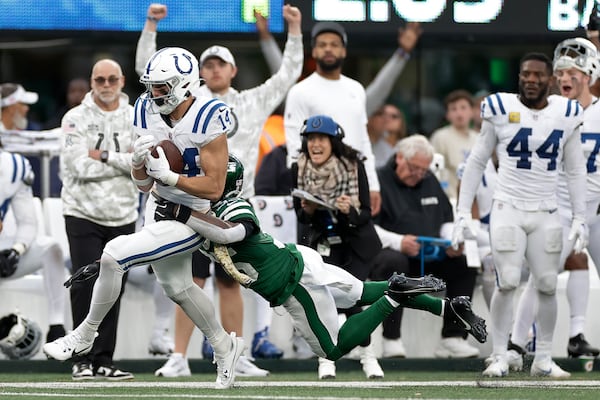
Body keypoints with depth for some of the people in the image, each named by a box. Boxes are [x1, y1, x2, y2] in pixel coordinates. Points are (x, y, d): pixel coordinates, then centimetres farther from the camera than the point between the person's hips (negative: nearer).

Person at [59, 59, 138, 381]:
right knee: (86, 285, -9)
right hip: (83, 213, -3)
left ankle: (103, 360, 9)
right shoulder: (76, 119, -3)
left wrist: (105, 156, -14)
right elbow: (79, 166, -15)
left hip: (122, 217, 3)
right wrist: (126, 162, -10)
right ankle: (83, 360, -4)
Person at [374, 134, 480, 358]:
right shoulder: (379, 180, -2)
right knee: (395, 265, -40)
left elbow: (447, 221, 25)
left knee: (464, 264, -15)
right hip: (396, 253, -7)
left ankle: (453, 338, -17)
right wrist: (398, 242, -25)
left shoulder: (430, 182, 20)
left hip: (430, 259, 7)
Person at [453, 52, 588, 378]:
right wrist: (463, 213, 0)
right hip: (507, 209, -3)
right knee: (507, 283, -10)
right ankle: (499, 357, 0)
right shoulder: (501, 109, -4)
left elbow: (575, 170, 11)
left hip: (546, 214, 3)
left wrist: (580, 218, 7)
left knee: (547, 286, 2)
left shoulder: (567, 114, 3)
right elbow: (476, 163, 4)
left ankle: (543, 360, 12)